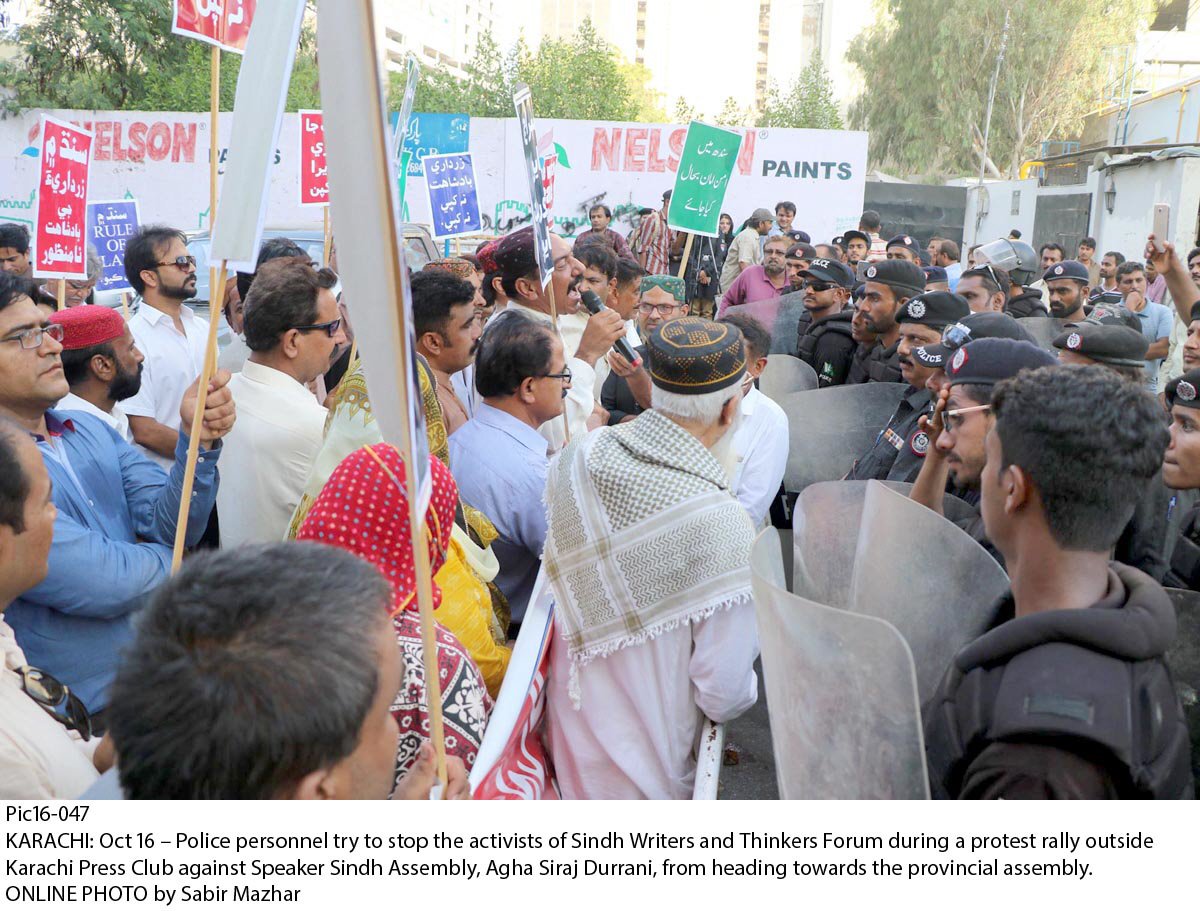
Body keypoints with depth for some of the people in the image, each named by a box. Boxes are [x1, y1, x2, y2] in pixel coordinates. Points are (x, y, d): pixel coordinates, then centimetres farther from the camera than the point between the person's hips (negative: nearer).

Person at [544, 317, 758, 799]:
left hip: (567, 723, 5)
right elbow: (724, 693, -22)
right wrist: (745, 690, 0)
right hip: (641, 768, -5)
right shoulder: (722, 524, -30)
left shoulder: (579, 456, -13)